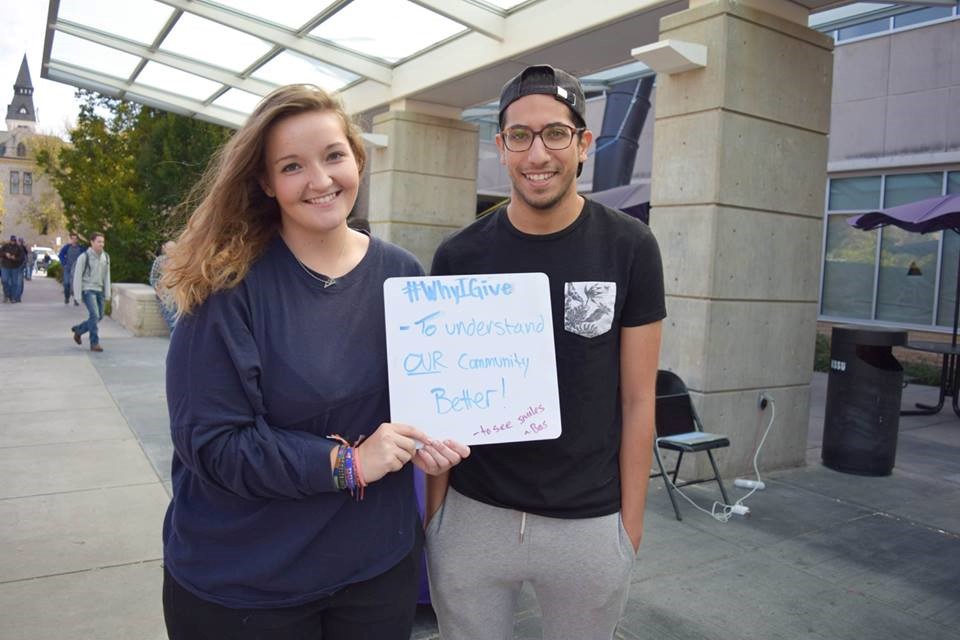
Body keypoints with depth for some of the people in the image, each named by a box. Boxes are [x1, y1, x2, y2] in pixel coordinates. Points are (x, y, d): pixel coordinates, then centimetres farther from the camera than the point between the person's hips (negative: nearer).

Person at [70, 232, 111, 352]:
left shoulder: (105, 257, 7)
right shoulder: (84, 257, -9)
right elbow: (77, 276, -7)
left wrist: (107, 294, 9)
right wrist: (77, 295, -10)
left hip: (99, 290, 6)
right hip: (87, 290, -6)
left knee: (99, 317, 9)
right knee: (94, 315, -15)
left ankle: (78, 330, 33)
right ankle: (94, 343, -7)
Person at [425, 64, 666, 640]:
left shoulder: (630, 248, -5)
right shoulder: (459, 257, -3)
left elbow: (637, 399, -2)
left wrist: (631, 519, -2)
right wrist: (434, 506, 0)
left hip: (590, 523, 0)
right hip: (471, 516, 1)